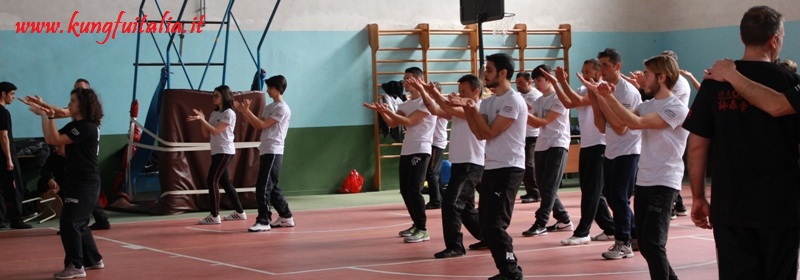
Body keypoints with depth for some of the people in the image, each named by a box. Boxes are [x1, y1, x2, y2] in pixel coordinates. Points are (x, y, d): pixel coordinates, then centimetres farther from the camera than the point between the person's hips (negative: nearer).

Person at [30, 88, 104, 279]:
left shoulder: (87, 127, -17)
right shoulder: (75, 125, 13)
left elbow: (57, 140, -20)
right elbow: (50, 140, 10)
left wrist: (51, 118, -17)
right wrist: (43, 115, 4)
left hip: (85, 183, -10)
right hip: (77, 182, 10)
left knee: (68, 223, -13)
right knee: (78, 223, 18)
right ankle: (93, 259, 29)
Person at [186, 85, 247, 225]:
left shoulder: (229, 113, -11)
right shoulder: (214, 113, 14)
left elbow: (216, 131, -18)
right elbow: (206, 134, 11)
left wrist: (202, 119, -22)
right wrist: (201, 119, -3)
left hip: (225, 152, -9)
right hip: (216, 152, 9)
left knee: (211, 181, -14)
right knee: (225, 182, 11)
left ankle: (214, 216, -13)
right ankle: (239, 212, 18)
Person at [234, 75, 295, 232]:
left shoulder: (282, 109, -11)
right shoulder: (269, 107, 18)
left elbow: (262, 125, -15)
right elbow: (257, 125, 16)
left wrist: (247, 111, -13)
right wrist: (243, 111, 6)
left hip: (273, 153, -9)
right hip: (265, 151, 9)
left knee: (263, 188, -13)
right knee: (272, 187, 13)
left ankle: (263, 222, -12)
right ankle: (286, 217, 21)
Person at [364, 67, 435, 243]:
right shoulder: (406, 104, 16)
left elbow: (408, 122, -17)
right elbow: (393, 124, 13)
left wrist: (387, 110, -21)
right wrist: (381, 111, -3)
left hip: (420, 151, -9)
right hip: (406, 151, 9)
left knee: (414, 190, -13)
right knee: (405, 190, 10)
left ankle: (423, 230, -9)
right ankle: (417, 225, 21)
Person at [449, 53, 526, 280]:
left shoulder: (513, 101, -13)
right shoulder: (489, 101, 13)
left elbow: (489, 133, -15)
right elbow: (480, 134, 5)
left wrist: (474, 109, -8)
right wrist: (466, 108, -3)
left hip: (508, 169, -9)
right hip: (491, 168, 9)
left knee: (495, 224, -13)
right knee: (486, 225, 9)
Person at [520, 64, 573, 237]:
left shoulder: (559, 98, -8)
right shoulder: (538, 101, 14)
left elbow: (544, 122, -13)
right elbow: (535, 123, 6)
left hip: (557, 145, -8)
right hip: (541, 146, 8)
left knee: (549, 187, -10)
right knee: (544, 188, 7)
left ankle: (540, 224, -12)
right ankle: (564, 221, 18)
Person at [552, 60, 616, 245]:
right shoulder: (583, 90, 14)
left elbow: (578, 101, -24)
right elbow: (568, 103, -1)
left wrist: (563, 82, -23)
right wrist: (557, 83, -10)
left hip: (599, 146, -9)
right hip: (586, 146, 9)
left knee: (591, 191, -5)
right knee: (591, 191, 11)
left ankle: (582, 233, -4)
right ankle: (610, 228, 19)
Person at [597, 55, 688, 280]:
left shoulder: (677, 108, -13)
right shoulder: (647, 105, 12)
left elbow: (635, 123, -21)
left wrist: (609, 97, -19)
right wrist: (602, 97, -5)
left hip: (664, 184, -8)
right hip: (643, 182, 8)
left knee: (652, 243, -17)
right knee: (645, 244, 11)